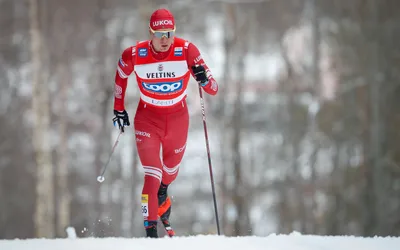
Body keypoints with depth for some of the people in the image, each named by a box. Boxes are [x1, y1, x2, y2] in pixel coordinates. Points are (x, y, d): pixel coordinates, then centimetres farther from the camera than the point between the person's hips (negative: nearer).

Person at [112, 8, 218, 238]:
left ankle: (162, 198, 57)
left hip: (177, 118, 2)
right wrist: (119, 108, 9)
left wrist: (204, 80, -42)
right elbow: (121, 75, 6)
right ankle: (151, 230, -9)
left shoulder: (186, 51, -21)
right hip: (148, 118, -2)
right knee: (152, 174, -16)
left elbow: (214, 90, -20)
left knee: (171, 170, 23)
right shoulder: (134, 55, -19)